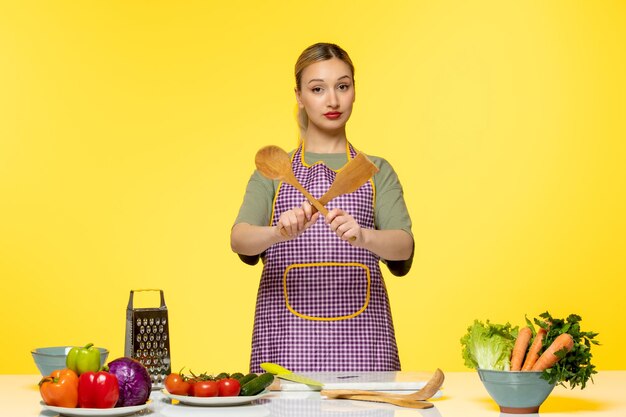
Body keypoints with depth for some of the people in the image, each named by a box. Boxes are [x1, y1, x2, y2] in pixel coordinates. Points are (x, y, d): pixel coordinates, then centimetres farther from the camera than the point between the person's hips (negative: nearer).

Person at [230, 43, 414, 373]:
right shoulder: (273, 172, 11)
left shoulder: (376, 172, 12)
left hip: (360, 337, 1)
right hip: (287, 336, 0)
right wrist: (281, 232, -28)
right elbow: (239, 239, -6)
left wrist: (363, 236, -26)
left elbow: (404, 246, -5)